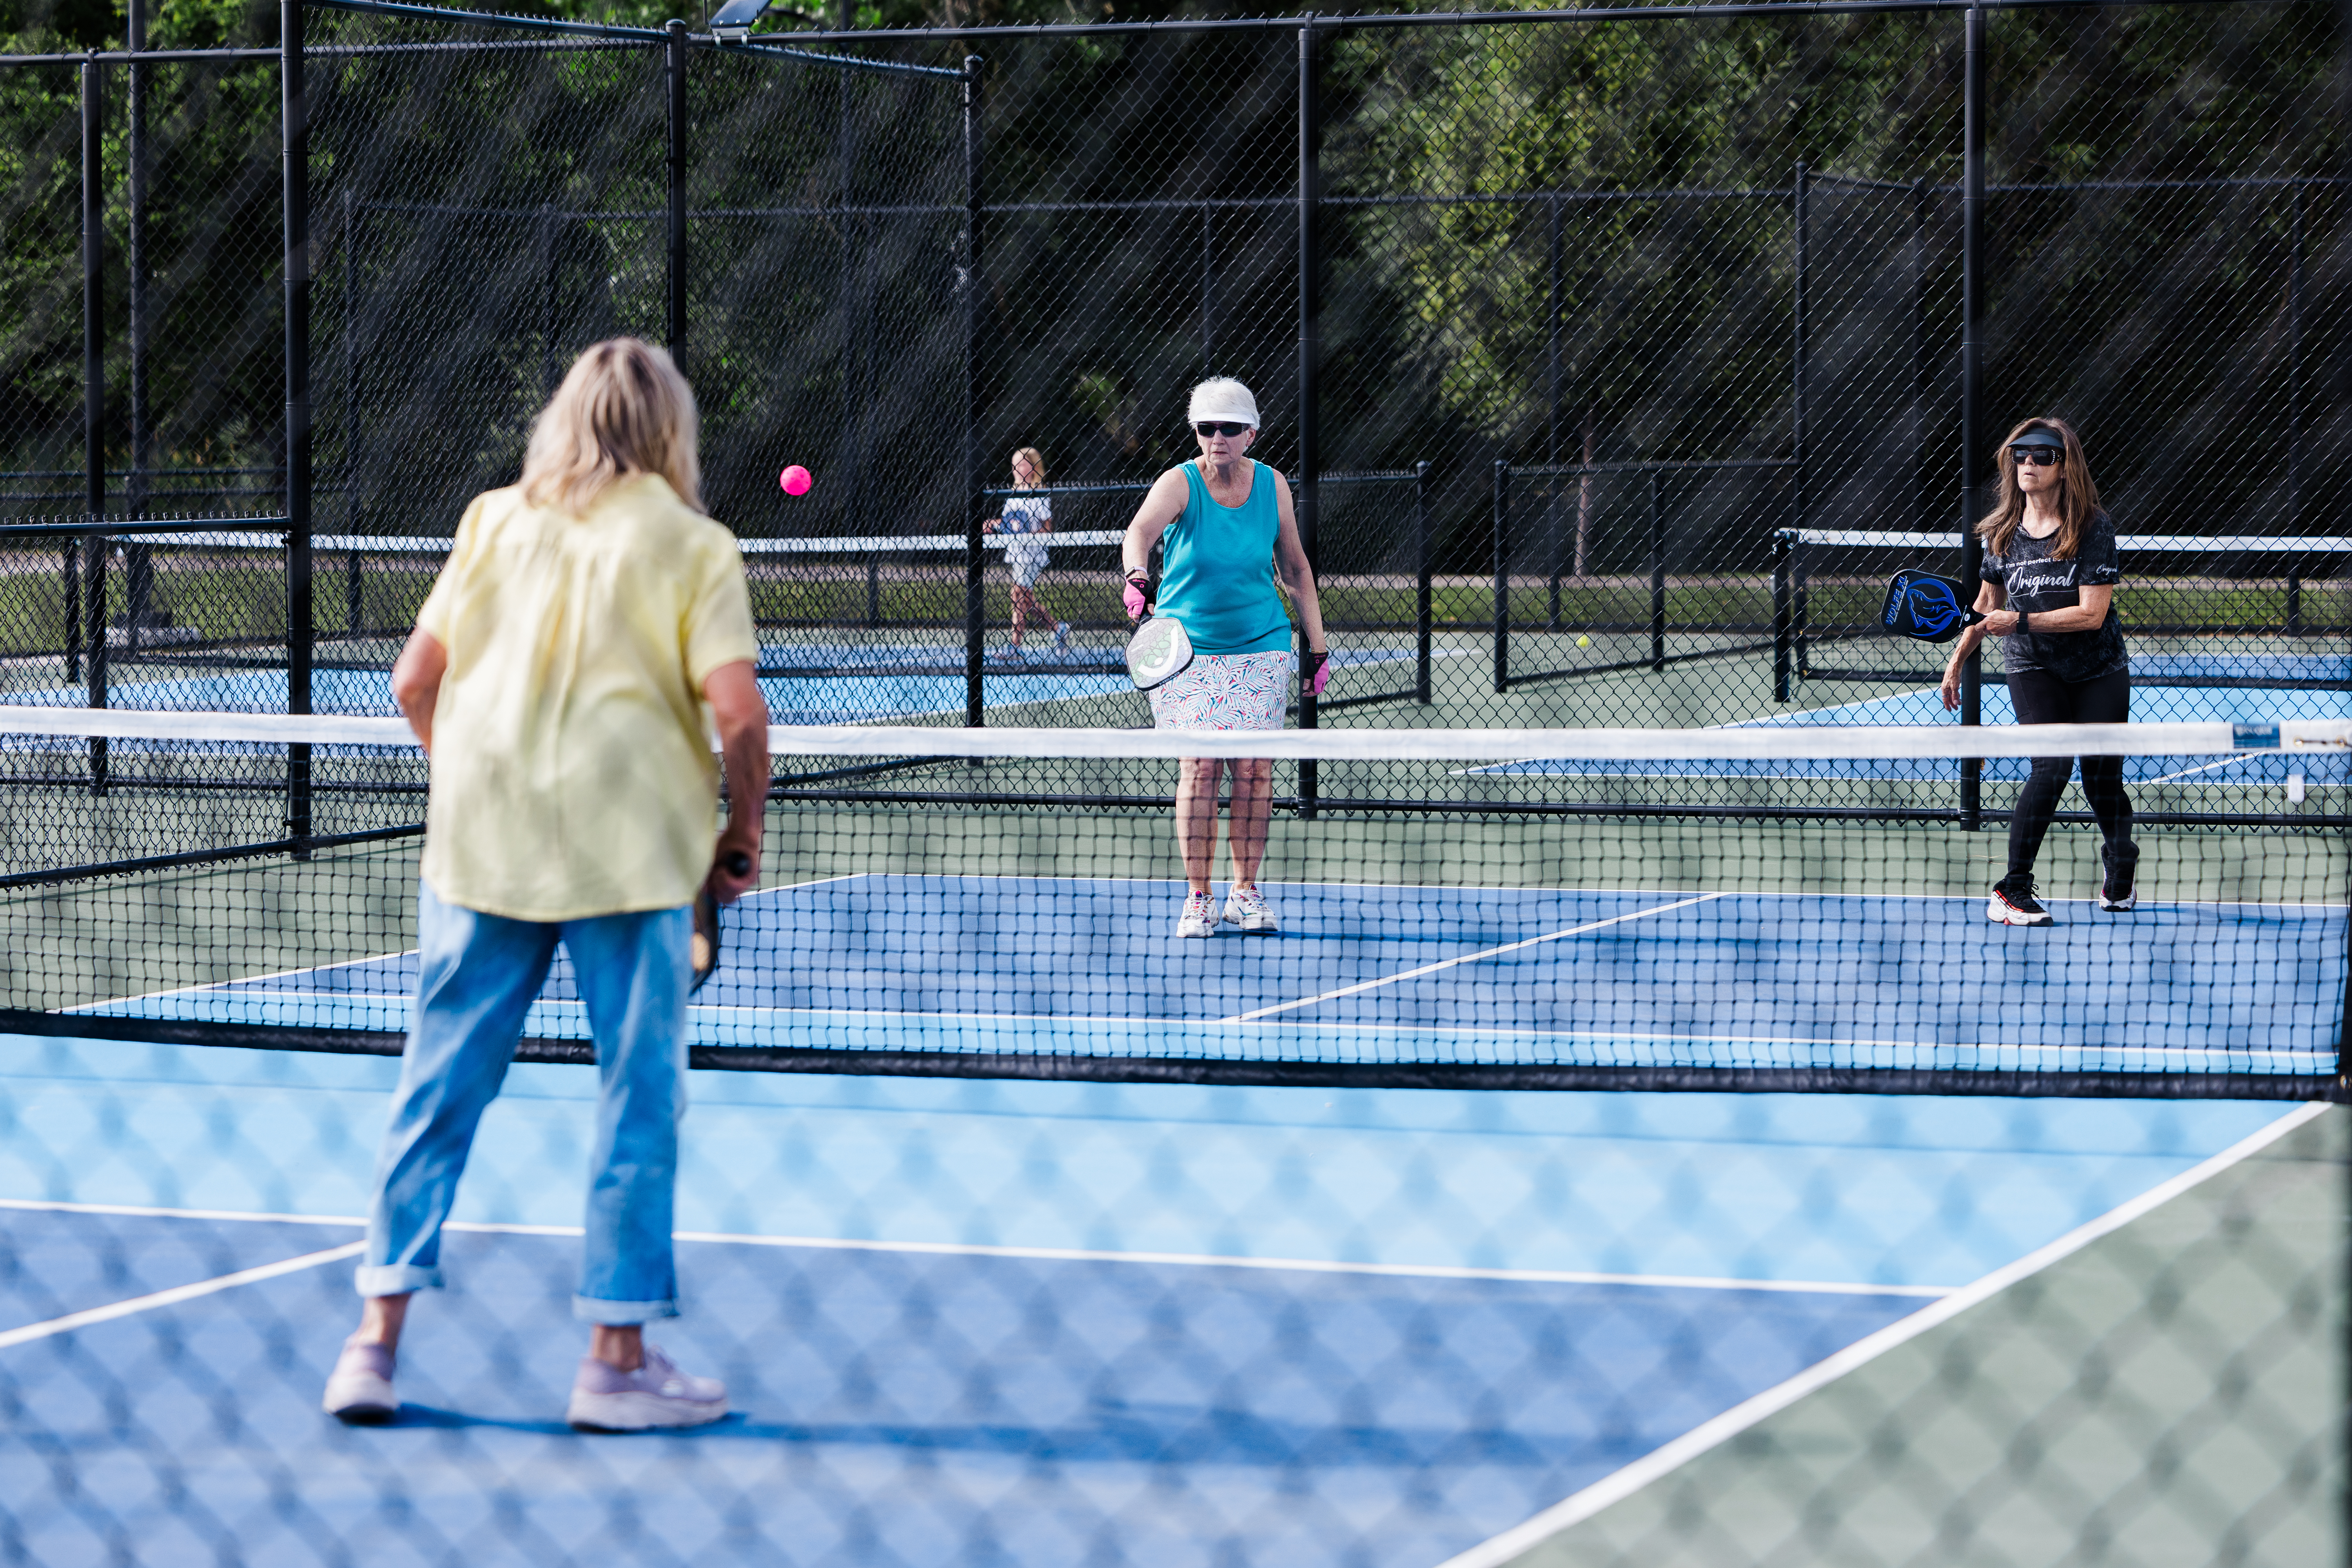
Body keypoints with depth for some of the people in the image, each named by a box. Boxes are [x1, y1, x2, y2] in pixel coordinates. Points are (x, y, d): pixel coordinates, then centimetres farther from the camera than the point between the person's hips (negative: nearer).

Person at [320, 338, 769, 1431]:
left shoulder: (494, 520, 10)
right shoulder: (693, 545, 0)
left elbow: (415, 681, 7)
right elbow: (738, 712, -10)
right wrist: (743, 837, 3)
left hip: (479, 842, 3)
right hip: (632, 850, -3)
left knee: (438, 1089, 9)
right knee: (638, 1096, 5)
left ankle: (378, 1339, 8)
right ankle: (617, 1358, 8)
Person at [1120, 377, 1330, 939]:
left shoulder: (1271, 486, 0)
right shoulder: (1180, 483, -10)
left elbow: (1294, 566, 11)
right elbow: (1141, 530, -31)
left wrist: (1317, 646, 8)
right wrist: (1137, 576, -53)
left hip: (1260, 647, 2)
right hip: (1189, 649, -2)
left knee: (1254, 768, -3)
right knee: (1200, 768, -9)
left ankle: (1246, 891, 10)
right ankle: (1198, 898, -1)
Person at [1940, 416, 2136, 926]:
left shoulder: (2094, 529, -12)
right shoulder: (2002, 532, 0)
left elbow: (2092, 613, -18)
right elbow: (1987, 605, 15)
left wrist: (2020, 622, -23)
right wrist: (1957, 660, 13)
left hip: (2098, 669, -1)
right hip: (2033, 668, 1)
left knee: (2101, 778, 2)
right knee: (2052, 767, -20)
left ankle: (2120, 860, 36)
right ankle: (2011, 892, -16)